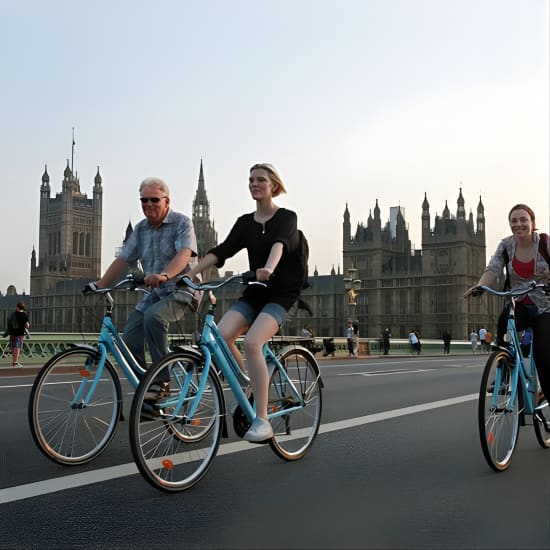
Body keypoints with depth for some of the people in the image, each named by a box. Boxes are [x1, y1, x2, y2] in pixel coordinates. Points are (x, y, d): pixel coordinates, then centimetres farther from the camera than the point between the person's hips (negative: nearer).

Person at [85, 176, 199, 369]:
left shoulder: (182, 223, -8)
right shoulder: (141, 229, 11)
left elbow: (184, 254, -26)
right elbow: (123, 260, 11)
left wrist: (164, 275, -44)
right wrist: (99, 285, -1)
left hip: (181, 290, -7)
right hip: (155, 293, 7)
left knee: (153, 316, -34)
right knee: (129, 341, -7)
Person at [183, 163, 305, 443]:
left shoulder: (287, 217, -4)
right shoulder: (245, 222, 10)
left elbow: (279, 244, -26)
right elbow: (221, 250, -2)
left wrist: (268, 269, -47)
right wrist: (190, 273, -16)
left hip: (281, 294, -5)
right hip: (253, 293, 5)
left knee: (251, 342, -30)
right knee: (219, 336, -20)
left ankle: (262, 421, -26)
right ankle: (247, 392, 1)